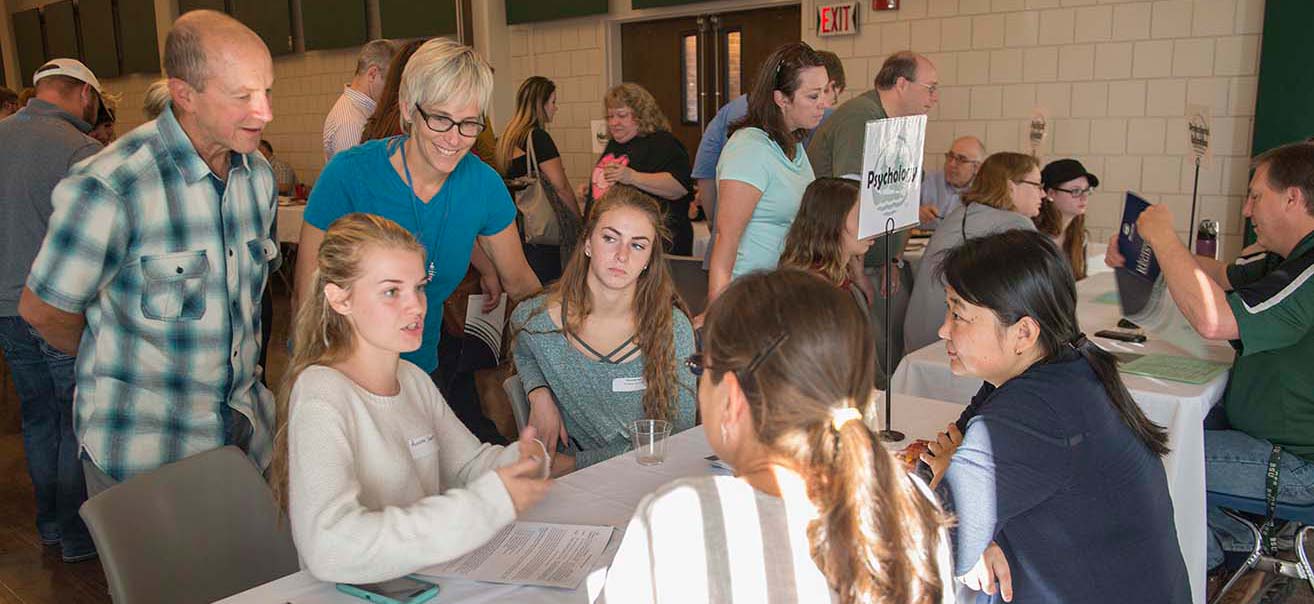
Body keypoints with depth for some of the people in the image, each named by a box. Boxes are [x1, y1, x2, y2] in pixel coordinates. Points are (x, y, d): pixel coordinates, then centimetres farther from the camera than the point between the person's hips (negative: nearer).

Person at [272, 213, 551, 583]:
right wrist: (489, 504, -27)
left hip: (433, 573, 6)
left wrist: (521, 459, -6)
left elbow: (468, 463, 16)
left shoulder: (414, 379, 6)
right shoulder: (321, 395, -17)